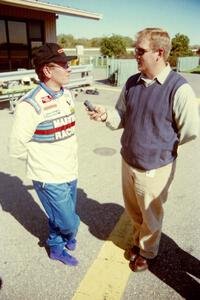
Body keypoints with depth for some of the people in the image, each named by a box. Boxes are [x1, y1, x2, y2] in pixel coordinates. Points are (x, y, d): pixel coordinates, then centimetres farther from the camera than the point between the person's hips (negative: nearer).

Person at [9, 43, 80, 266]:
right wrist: (41, 161, -1)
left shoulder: (67, 95, 1)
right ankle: (68, 236, 42)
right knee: (69, 223, 7)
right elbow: (16, 148, -15)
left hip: (70, 173, 7)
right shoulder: (31, 105, -23)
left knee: (62, 217, 22)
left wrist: (70, 160, 10)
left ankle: (57, 247, 49)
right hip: (49, 179, -6)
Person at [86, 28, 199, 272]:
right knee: (133, 211, 25)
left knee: (151, 216, 19)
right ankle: (138, 240, 54)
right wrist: (106, 115, -13)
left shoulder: (178, 88, -20)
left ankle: (147, 251, 47)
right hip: (128, 161, 5)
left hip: (154, 168, -5)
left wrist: (161, 145, -4)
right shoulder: (132, 83, -2)